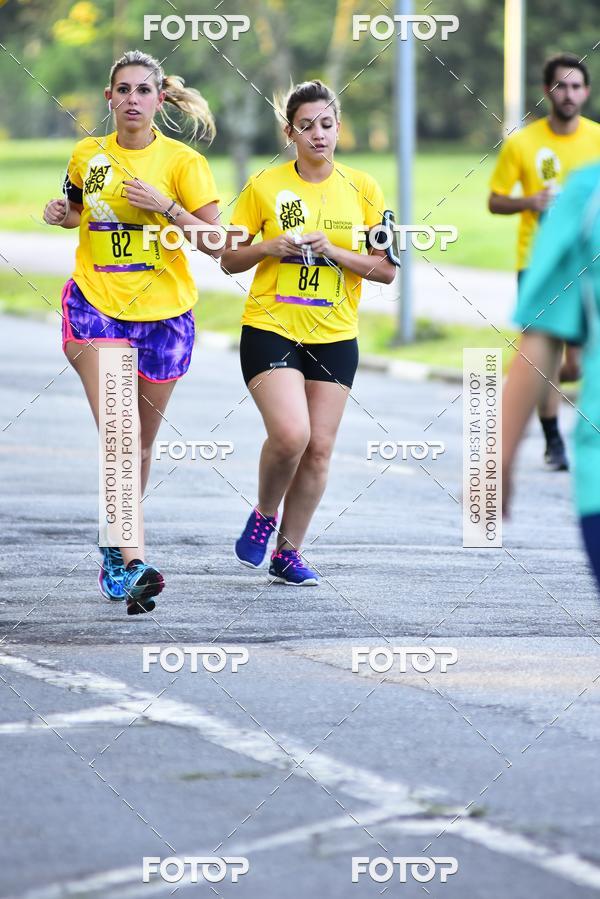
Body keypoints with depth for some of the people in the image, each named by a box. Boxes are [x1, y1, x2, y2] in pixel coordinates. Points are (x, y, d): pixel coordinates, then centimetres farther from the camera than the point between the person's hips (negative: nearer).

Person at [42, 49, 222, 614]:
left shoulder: (181, 161, -4)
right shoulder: (87, 156, 5)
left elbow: (217, 243, -7)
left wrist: (165, 206, -20)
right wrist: (62, 215, 3)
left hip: (163, 312, 0)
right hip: (96, 304, 0)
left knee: (140, 441, 12)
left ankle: (118, 546, 33)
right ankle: (134, 562, -25)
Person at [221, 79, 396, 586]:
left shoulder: (362, 189, 4)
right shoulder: (265, 186, 0)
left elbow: (387, 269, 2)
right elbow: (229, 260, 6)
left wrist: (334, 251, -13)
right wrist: (269, 247, -14)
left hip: (335, 337, 3)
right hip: (271, 329, -3)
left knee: (319, 448, 1)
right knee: (290, 434, -21)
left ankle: (288, 553, 16)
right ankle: (264, 515, 8)